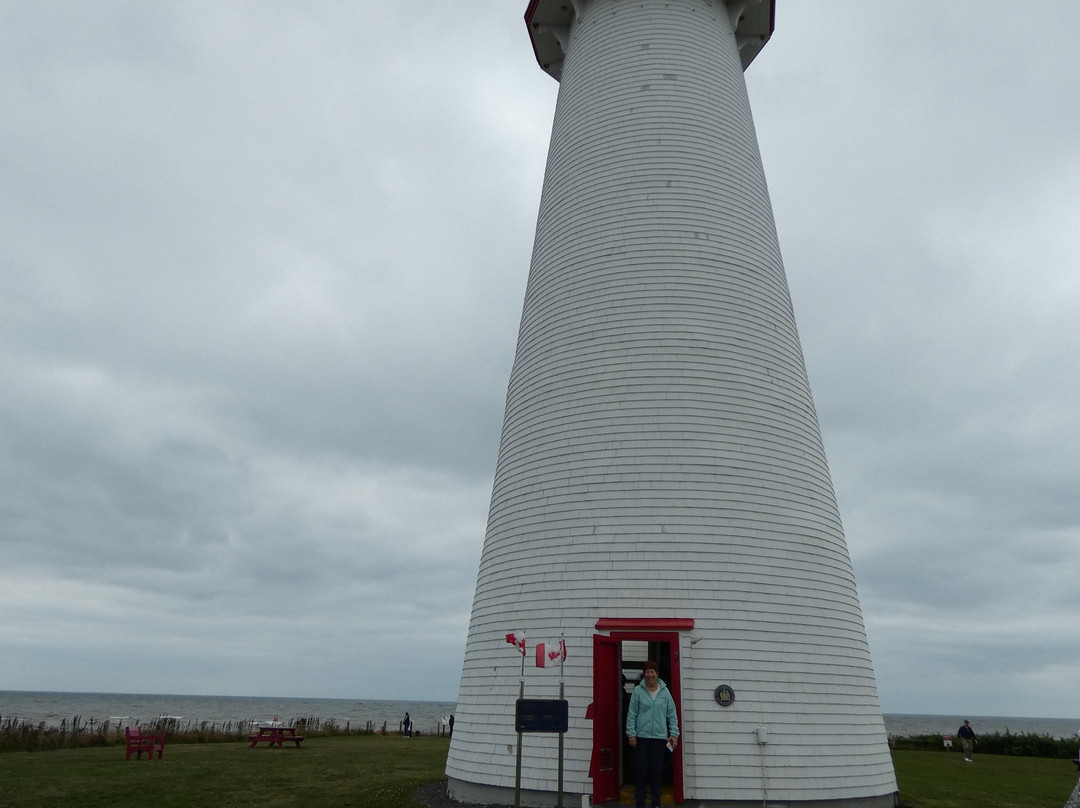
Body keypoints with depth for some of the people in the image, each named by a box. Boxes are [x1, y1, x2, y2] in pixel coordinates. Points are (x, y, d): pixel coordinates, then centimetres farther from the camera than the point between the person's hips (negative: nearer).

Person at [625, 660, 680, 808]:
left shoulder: (665, 692, 5)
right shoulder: (638, 691, -1)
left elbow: (672, 715, 9)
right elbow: (631, 714, 0)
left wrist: (674, 734, 3)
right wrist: (631, 734, -5)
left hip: (660, 737, 2)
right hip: (641, 737, -2)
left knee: (657, 772, 7)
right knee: (642, 772, 1)